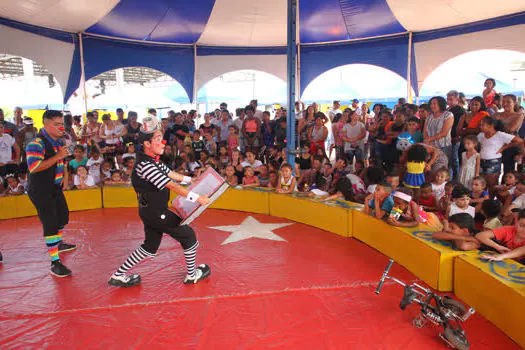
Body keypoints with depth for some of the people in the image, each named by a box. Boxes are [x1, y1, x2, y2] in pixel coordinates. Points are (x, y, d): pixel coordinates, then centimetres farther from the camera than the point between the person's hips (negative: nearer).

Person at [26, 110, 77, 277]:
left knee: (63, 215, 23)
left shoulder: (57, 141, 9)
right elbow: (33, 167, -32)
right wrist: (58, 156, -31)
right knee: (50, 224, -10)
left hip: (55, 188, 10)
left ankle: (58, 243, 48)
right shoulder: (37, 143, -21)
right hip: (40, 191, -10)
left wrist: (62, 178, 16)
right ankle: (55, 263, -4)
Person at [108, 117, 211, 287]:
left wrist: (190, 179, 26)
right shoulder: (145, 165, -25)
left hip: (151, 211, 10)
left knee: (150, 247, 20)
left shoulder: (152, 159, 6)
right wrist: (197, 198, -24)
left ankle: (119, 275, 28)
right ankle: (192, 274, 20)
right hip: (156, 213, -10)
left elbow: (169, 173, 20)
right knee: (188, 235, 3)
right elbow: (172, 186, -27)